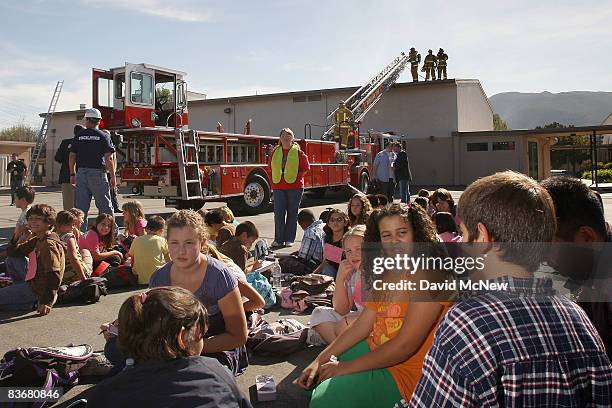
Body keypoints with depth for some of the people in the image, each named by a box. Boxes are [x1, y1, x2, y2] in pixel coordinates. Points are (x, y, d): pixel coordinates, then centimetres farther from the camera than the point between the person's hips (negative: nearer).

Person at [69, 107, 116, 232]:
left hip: (81, 174, 3)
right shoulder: (103, 136, -3)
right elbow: (109, 159, -8)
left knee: (81, 206, 8)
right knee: (105, 206, 3)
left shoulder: (78, 136, 6)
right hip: (98, 173, -3)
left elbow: (72, 157, 7)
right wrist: (113, 177, -4)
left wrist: (72, 174, 16)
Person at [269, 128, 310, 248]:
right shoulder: (275, 152, 10)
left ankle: (289, 239, 10)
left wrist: (296, 178, -3)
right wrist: (276, 178, 8)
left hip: (295, 187, -3)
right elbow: (271, 167, 20)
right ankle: (279, 239, 6)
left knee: (292, 213, 3)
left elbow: (306, 168, 2)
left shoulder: (298, 152, 0)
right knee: (278, 213, 0)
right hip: (278, 187, 3)